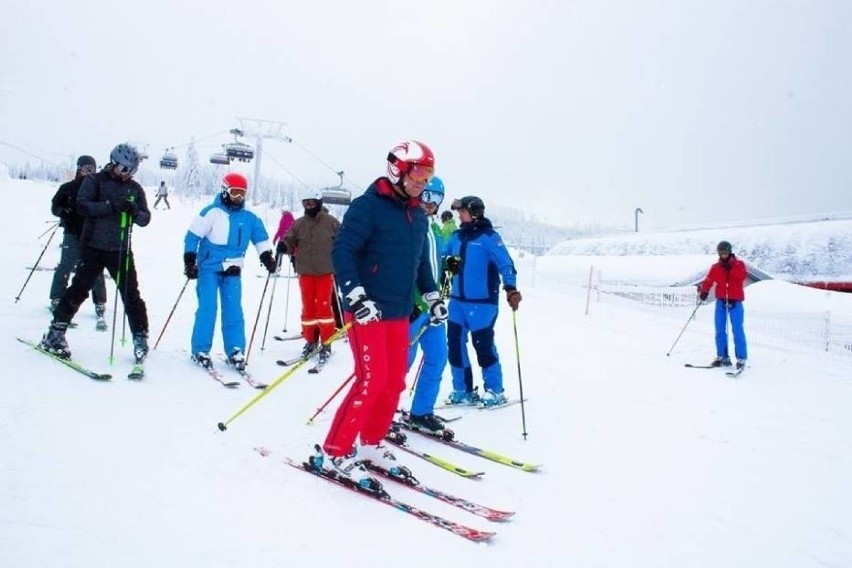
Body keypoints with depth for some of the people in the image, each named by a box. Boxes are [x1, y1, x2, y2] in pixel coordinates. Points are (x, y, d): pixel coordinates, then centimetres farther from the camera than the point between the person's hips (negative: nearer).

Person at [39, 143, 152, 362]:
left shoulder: (135, 189, 9)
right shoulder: (95, 181, 0)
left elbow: (145, 219, 6)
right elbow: (82, 205, -14)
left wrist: (135, 211, -16)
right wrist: (110, 206, -26)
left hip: (121, 249, 3)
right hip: (94, 246, -2)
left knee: (131, 294, 1)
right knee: (79, 289, 0)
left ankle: (140, 338, 10)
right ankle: (55, 334, 11)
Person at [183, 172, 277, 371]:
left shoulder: (249, 218, 6)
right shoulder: (211, 213, -6)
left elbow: (261, 239, 16)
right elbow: (193, 235, -6)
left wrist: (267, 257, 2)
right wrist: (190, 260, -10)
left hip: (232, 271, 4)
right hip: (209, 268, -3)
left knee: (234, 311, 0)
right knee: (207, 308, -7)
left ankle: (235, 351, 5)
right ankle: (200, 350, 2)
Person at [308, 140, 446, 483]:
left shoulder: (418, 216, 13)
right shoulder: (368, 206, -11)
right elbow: (342, 251, -17)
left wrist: (432, 296, 19)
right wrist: (356, 296, -26)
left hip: (399, 313, 8)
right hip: (366, 310, -8)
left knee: (394, 382, 10)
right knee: (372, 380, -12)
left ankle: (370, 443, 27)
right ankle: (333, 452, 0)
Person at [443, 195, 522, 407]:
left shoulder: (488, 236, -8)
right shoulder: (456, 237, 11)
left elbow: (505, 262, -15)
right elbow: (442, 256, 23)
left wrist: (510, 288, -28)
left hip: (482, 302, -6)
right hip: (457, 300, 6)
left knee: (483, 344, -3)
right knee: (455, 343, 6)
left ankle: (495, 391, 13)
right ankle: (462, 390, 19)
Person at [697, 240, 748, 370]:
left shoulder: (739, 264, 3)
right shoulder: (715, 268, 9)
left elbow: (741, 276, -15)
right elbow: (708, 280, 0)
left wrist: (730, 267, -21)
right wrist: (704, 291, -17)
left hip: (735, 301, -3)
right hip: (721, 301, 3)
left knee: (737, 330, -7)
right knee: (720, 330, 4)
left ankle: (741, 359, -4)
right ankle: (722, 357, 11)